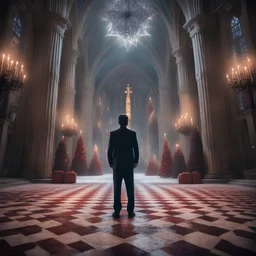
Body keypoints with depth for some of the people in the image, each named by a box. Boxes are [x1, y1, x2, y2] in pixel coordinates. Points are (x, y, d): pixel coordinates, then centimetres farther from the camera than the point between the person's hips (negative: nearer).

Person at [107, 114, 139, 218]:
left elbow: (110, 150, -4)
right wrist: (136, 161, 11)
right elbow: (136, 149, -1)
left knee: (117, 188, 5)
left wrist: (110, 162, 9)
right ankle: (130, 211, 11)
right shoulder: (132, 133, -2)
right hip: (129, 164, 1)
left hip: (117, 164, 0)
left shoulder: (113, 133, -4)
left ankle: (117, 211, 9)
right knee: (130, 188, 6)